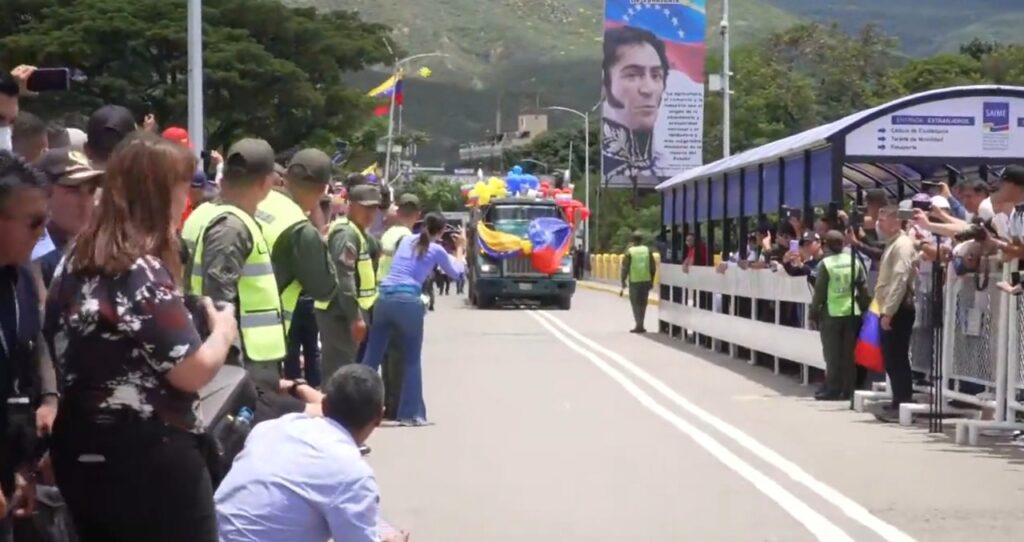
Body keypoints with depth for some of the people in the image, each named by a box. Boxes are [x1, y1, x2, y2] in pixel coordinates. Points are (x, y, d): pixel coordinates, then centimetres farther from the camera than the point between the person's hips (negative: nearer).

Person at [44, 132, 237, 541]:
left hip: (83, 455, 8)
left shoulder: (77, 260, 7)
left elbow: (60, 344, 18)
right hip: (149, 461, -8)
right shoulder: (143, 273, -19)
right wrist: (222, 331, -3)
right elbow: (192, 373, -21)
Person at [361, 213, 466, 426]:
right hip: (408, 302, -4)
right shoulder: (436, 250, 6)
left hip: (384, 299, 4)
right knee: (412, 361, 8)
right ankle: (411, 413, 8)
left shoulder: (406, 240, 18)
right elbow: (457, 272, 23)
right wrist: (460, 248, 37)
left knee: (371, 358, 8)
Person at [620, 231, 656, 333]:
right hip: (646, 280, 3)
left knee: (635, 303, 4)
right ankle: (640, 325, 19)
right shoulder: (647, 250, 2)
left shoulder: (630, 251, -6)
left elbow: (625, 268, -6)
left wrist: (623, 281, 3)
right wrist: (651, 281, 13)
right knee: (643, 303, 15)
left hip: (634, 281, -3)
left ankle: (639, 325, -6)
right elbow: (653, 267, 4)